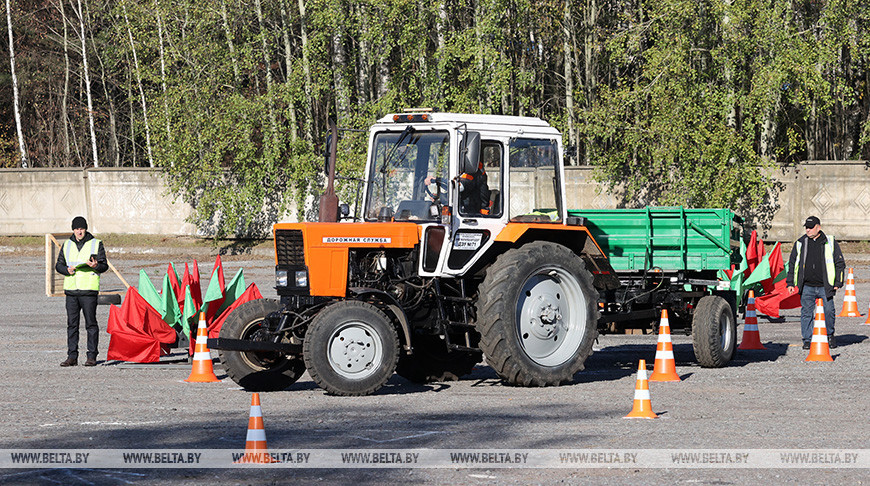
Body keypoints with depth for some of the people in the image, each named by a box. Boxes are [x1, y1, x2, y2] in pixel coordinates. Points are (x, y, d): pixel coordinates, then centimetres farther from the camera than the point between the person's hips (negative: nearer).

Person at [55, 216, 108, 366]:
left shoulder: (96, 244, 5)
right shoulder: (67, 245, 15)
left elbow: (104, 265, 4)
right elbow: (58, 264, 15)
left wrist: (96, 266, -18)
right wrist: (67, 270, -6)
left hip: (89, 289, -4)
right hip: (71, 289, 4)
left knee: (91, 324, -4)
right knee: (71, 324, 4)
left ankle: (92, 356, 0)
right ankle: (72, 357, 8)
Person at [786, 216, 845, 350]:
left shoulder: (830, 242, 3)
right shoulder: (800, 243, 8)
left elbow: (840, 263, 7)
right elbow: (792, 263, 15)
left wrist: (838, 282, 1)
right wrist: (790, 283, 9)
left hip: (825, 287, -1)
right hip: (807, 287, 1)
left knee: (829, 312, -1)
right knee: (806, 313, -1)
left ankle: (830, 335, 21)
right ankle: (807, 340, 8)